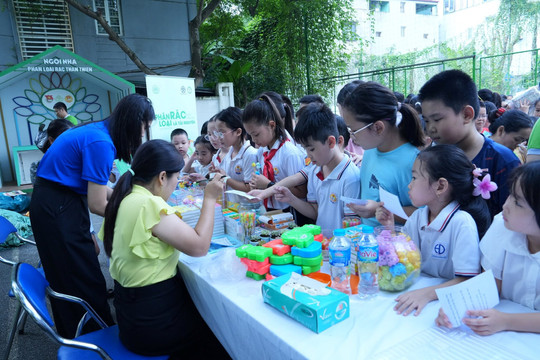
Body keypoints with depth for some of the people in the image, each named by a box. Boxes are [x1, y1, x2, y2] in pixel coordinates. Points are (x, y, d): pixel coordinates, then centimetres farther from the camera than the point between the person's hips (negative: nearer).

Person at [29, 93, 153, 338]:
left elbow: (94, 186, 10)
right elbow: (97, 205, -21)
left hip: (58, 201, 10)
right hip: (58, 208, -10)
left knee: (66, 274, 20)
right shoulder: (100, 143, -24)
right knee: (84, 279, 1)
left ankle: (72, 334, 36)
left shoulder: (99, 131, 4)